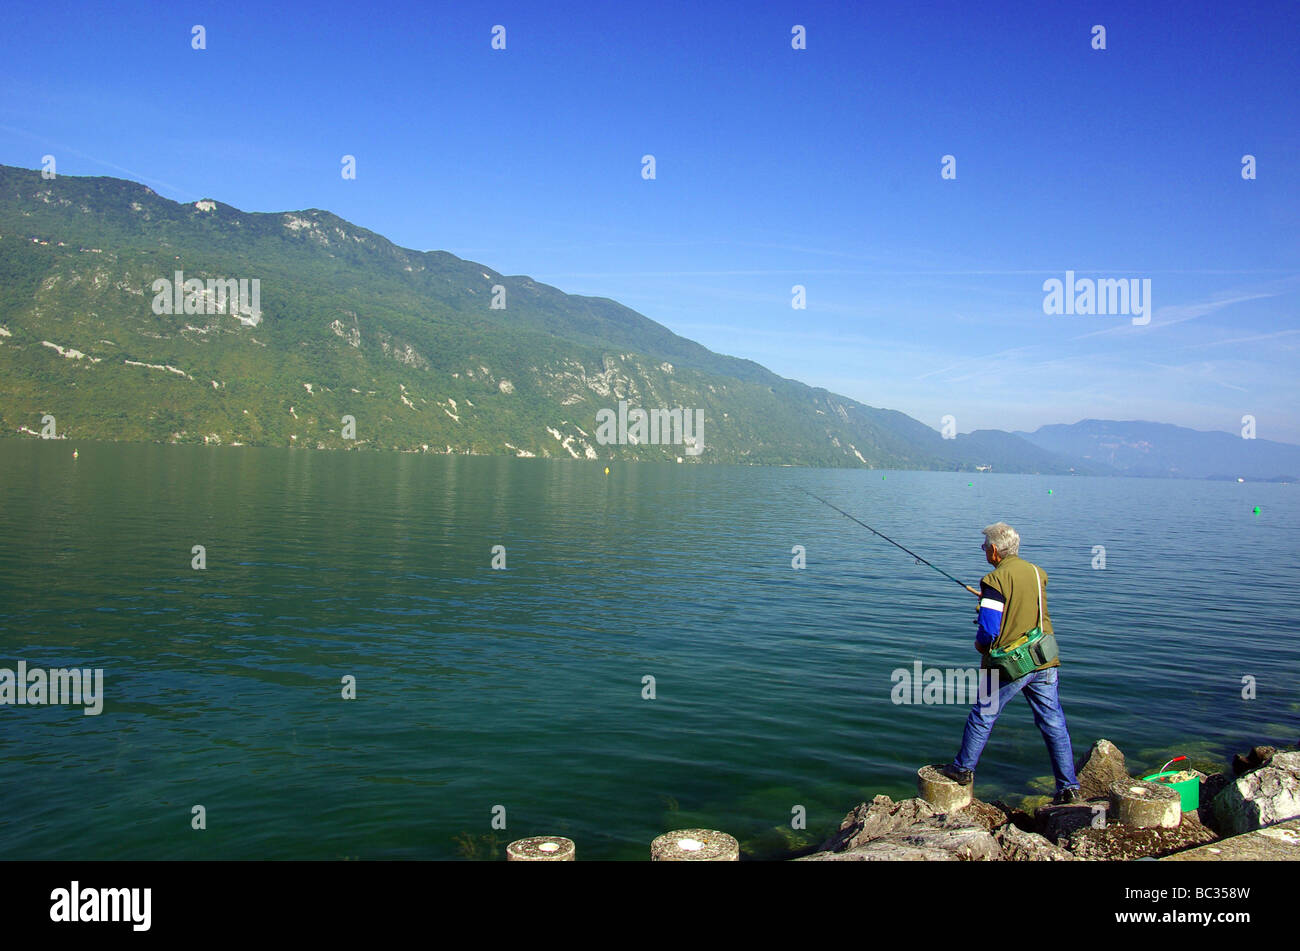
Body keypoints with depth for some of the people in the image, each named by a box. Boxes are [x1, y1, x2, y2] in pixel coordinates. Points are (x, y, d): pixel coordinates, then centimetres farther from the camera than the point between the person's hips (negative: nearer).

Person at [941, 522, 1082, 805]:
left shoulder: (995, 580, -15)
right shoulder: (1038, 573, 6)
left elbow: (989, 630, -19)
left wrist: (980, 644, 3)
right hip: (1045, 662, 6)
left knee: (982, 717, 11)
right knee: (1054, 724, 9)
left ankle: (964, 769, 23)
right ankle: (1069, 788, 10)